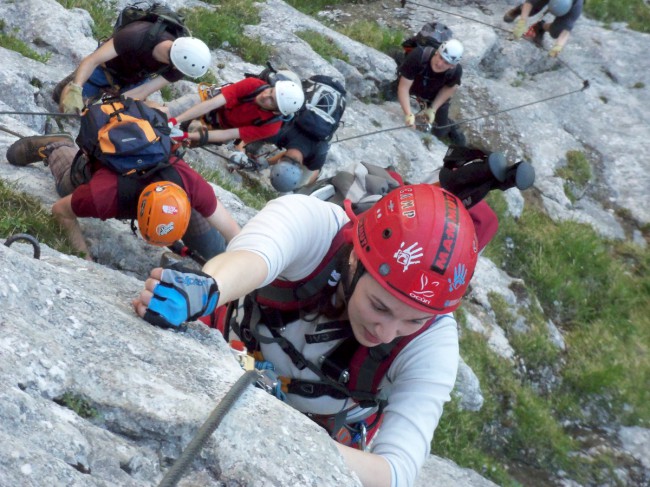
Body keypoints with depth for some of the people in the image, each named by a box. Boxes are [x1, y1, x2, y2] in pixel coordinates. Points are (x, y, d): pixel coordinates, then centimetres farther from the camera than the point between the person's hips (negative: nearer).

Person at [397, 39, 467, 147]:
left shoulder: (456, 71, -37)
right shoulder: (418, 56, -45)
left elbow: (450, 88, -13)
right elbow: (404, 87, -39)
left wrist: (432, 109, -20)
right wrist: (408, 114, -48)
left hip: (435, 96, 0)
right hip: (412, 88, 0)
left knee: (440, 132, 4)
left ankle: (450, 127, 45)